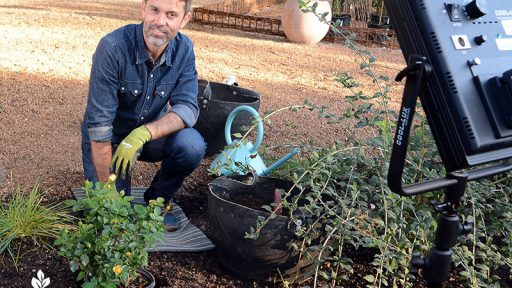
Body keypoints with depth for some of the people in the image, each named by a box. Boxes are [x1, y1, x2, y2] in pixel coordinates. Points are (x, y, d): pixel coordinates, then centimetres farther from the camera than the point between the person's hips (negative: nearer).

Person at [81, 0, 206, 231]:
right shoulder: (113, 47, -27)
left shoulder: (184, 50, -15)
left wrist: (144, 132, -37)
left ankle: (156, 200, 2)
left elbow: (188, 108, -19)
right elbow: (99, 124, -26)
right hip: (108, 138, -3)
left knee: (192, 145, -26)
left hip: (151, 134, 3)